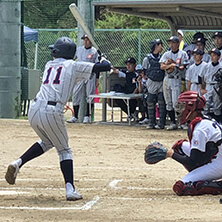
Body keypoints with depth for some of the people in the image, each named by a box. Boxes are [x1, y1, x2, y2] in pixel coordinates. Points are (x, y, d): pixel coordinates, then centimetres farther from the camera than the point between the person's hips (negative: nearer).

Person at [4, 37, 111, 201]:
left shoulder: (49, 65, 20)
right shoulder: (74, 66, 5)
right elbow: (106, 67, 4)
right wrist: (103, 60, 27)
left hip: (34, 110, 5)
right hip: (52, 113, -5)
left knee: (47, 142, 30)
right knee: (64, 150, 11)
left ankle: (18, 163, 13)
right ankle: (70, 189, -3)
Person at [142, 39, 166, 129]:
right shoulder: (147, 59, 4)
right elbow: (144, 71, 8)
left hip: (161, 83, 2)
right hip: (152, 83, -2)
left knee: (162, 103, -6)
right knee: (151, 103, 0)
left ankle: (162, 123, -3)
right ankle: (151, 123, 7)